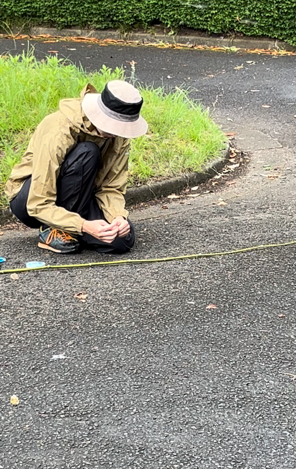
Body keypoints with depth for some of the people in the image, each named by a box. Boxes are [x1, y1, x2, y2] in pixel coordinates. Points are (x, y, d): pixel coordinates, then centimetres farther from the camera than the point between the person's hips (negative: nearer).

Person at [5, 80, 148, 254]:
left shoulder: (119, 135, -13)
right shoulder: (59, 134, -31)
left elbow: (112, 188, -7)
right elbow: (39, 205, -30)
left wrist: (118, 216, -29)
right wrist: (84, 226, -41)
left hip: (75, 199, 5)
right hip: (28, 200, -5)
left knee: (123, 239, -22)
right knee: (86, 154, -32)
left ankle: (67, 230, 5)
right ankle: (53, 230, -18)